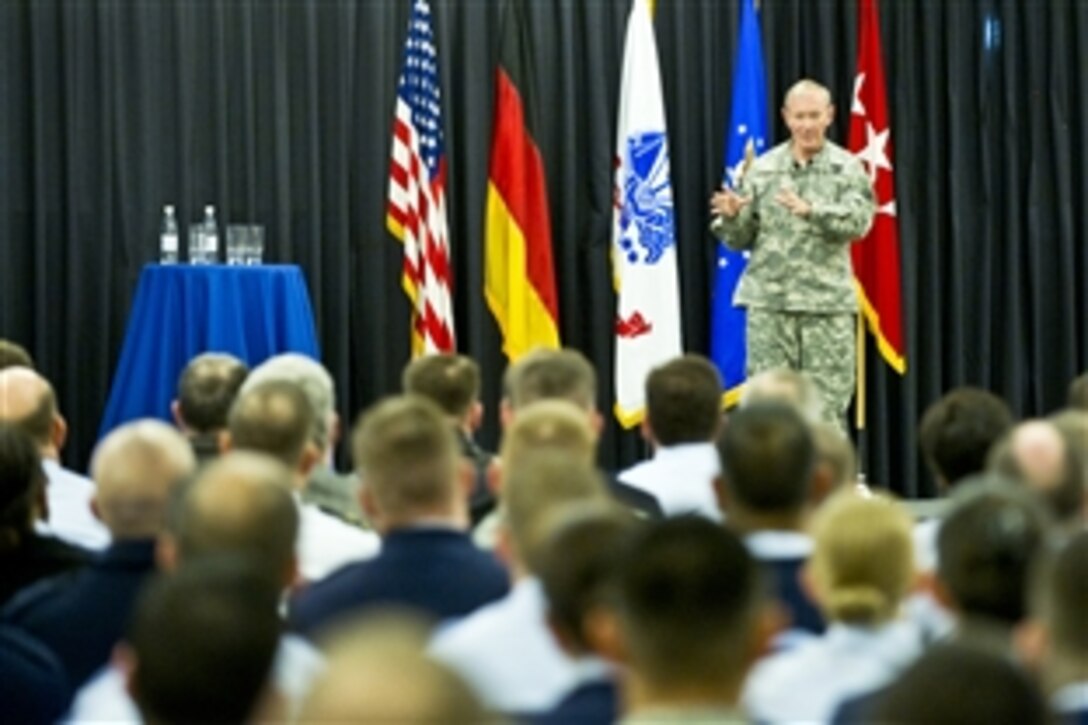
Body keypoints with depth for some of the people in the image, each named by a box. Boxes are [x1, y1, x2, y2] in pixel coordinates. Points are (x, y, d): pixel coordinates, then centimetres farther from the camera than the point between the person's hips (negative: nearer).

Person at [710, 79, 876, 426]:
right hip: (769, 302, 1)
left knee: (828, 407, 0)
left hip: (828, 304, -1)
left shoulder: (847, 168, 3)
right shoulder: (762, 169, 8)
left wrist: (811, 210, -30)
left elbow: (858, 221, -14)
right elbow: (740, 239, 8)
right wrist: (731, 216, -15)